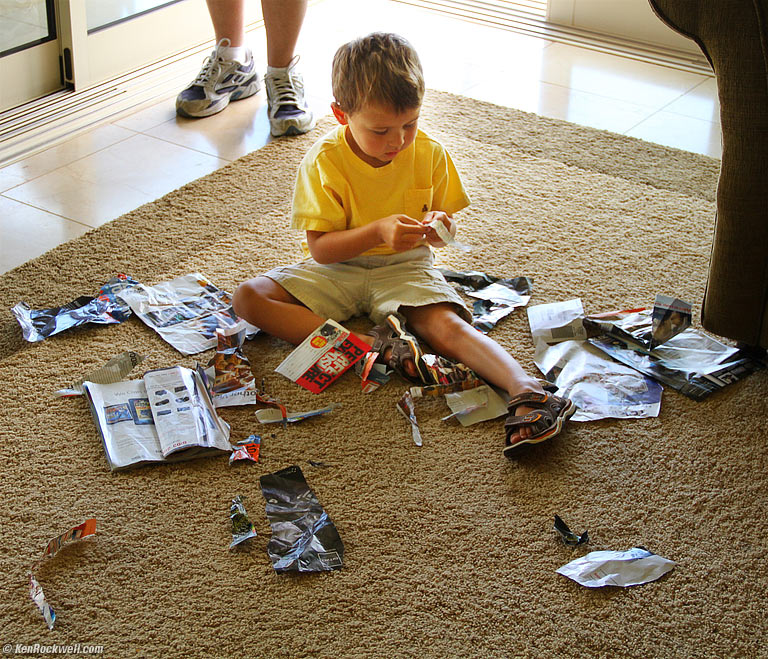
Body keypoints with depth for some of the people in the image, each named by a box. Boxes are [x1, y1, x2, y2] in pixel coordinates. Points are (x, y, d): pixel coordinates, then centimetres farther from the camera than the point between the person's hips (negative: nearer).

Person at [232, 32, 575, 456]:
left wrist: (440, 227, -22)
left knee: (449, 326, -30)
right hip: (337, 269, 1)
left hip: (405, 269, 0)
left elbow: (447, 227, 4)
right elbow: (319, 249, -16)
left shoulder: (430, 154, -7)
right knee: (248, 298, -22)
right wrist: (377, 231, -33)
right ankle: (373, 344, -32)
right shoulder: (324, 162, -14)